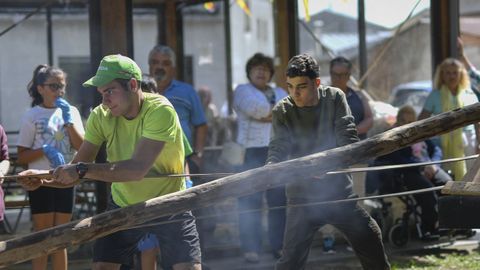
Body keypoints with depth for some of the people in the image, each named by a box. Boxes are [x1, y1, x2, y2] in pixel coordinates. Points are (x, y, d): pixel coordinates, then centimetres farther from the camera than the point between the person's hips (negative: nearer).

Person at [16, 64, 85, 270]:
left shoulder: (71, 111, 7)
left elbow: (81, 146, -3)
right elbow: (22, 157, -4)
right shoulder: (32, 116, -2)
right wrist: (44, 150, -20)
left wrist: (68, 119, -12)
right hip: (41, 182, -3)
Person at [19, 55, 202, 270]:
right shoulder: (101, 116, -11)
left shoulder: (160, 111, -26)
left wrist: (82, 169, -42)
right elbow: (75, 172, -11)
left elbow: (137, 169, -37)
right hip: (123, 206, 4)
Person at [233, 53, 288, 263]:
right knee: (250, 201, -7)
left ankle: (280, 246, 8)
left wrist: (267, 114, -8)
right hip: (252, 152, -4)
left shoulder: (280, 93, 22)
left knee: (279, 200, 2)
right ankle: (251, 249, -5)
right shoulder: (242, 91, 9)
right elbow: (255, 107, -11)